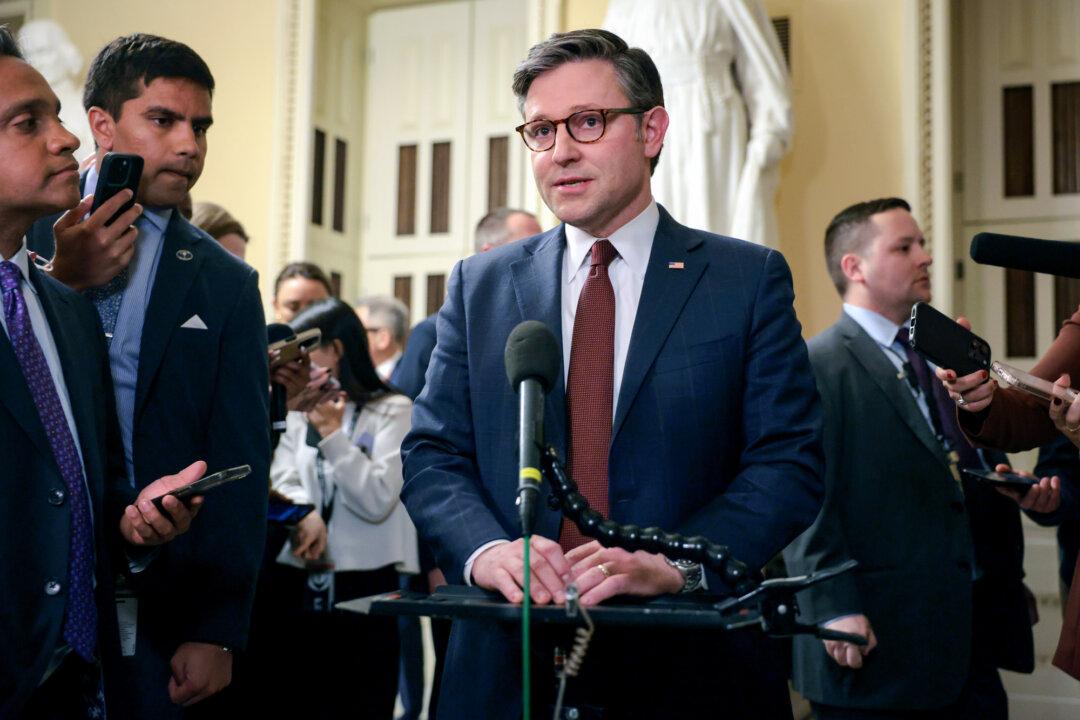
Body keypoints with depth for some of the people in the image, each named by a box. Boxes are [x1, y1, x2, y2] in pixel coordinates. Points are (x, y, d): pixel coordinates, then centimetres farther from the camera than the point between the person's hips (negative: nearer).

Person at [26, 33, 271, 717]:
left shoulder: (227, 285, 4)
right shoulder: (28, 232, 2)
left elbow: (240, 469, 1)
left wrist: (218, 633, -4)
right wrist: (62, 282, -19)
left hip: (153, 600, 1)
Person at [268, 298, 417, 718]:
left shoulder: (392, 410, -3)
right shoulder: (298, 413, 13)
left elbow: (379, 500, -13)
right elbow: (282, 484, 2)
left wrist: (331, 434, -12)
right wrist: (307, 516, -18)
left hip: (366, 584, -5)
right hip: (303, 585, 5)